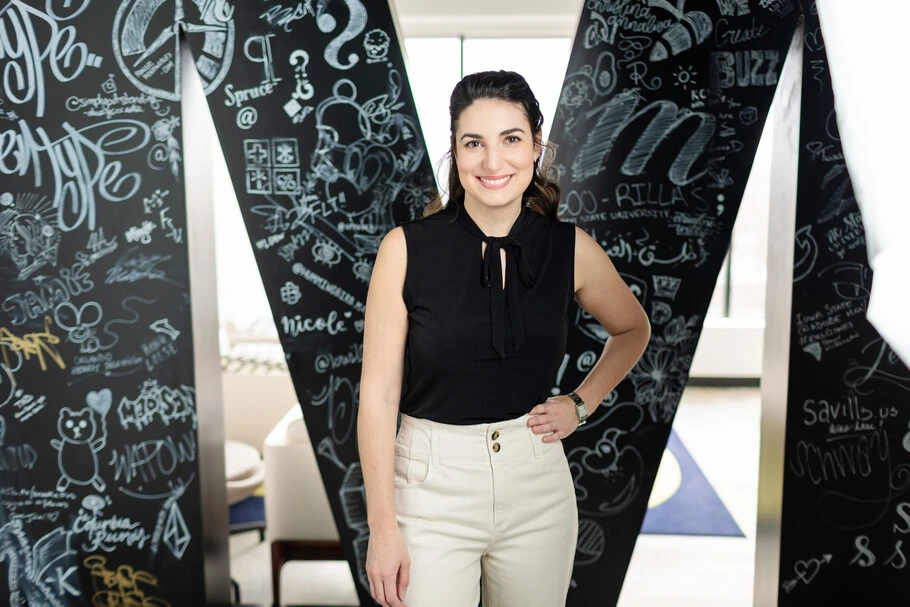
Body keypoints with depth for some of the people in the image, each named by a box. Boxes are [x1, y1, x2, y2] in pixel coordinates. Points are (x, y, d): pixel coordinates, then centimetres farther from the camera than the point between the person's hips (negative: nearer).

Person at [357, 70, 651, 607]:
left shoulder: (570, 248, -4)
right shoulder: (407, 249, -11)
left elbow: (633, 330, 16)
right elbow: (379, 394, -9)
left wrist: (582, 403, 3)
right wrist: (383, 527, -8)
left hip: (537, 486, 3)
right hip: (431, 484, -2)